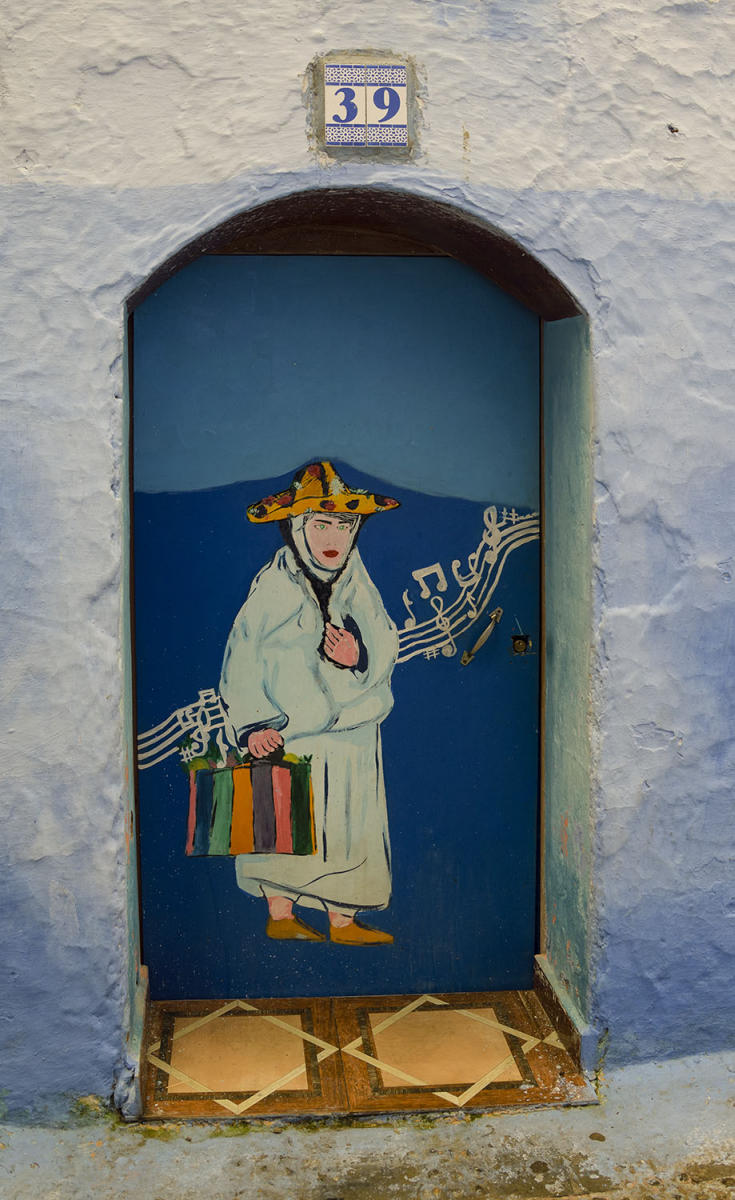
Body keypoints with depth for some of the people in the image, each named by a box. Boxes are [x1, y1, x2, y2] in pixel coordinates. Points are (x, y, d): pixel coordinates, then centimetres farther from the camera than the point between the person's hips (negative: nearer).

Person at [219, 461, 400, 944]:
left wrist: (361, 652, -16)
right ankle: (280, 914, 17)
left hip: (351, 732, 6)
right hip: (289, 732, -5)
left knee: (347, 822, 9)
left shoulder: (356, 583, 6)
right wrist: (253, 724, -22)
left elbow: (388, 643, 7)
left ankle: (343, 919, 21)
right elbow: (242, 659, -14)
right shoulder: (273, 586, -11)